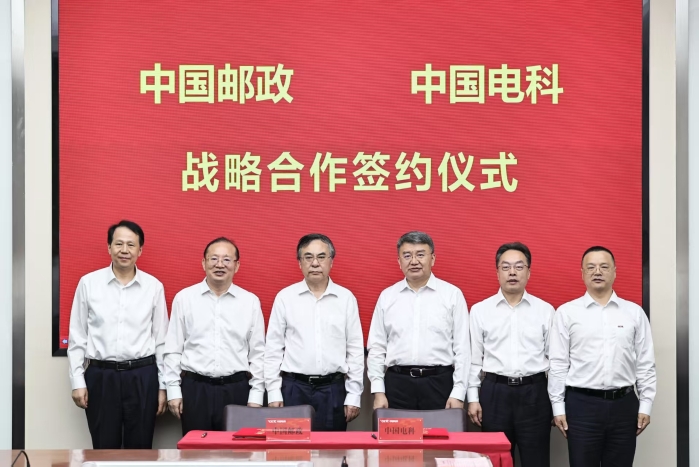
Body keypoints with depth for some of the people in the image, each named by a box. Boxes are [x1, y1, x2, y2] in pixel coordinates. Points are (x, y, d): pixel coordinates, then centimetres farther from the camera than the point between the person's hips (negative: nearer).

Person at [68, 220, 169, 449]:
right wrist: (77, 381, 0)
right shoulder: (88, 283, 0)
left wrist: (163, 385, 4)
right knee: (104, 450, 8)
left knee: (140, 449, 8)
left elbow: (161, 339, 5)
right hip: (100, 376, 0)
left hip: (142, 376, 0)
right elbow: (77, 336, 4)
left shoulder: (154, 286, 1)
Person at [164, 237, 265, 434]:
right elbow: (173, 350, 5)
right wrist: (173, 390, 1)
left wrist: (256, 395, 1)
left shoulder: (250, 301, 3)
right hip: (194, 389, 0)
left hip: (236, 390, 0)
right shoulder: (184, 298, 3)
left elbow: (258, 353, 5)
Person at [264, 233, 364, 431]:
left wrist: (354, 395, 1)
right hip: (294, 388, 0)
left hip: (333, 389, 1)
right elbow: (274, 349, 3)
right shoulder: (285, 297, 2)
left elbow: (355, 350, 4)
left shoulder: (346, 298, 3)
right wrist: (273, 393, -1)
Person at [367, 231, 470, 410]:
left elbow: (462, 348, 1)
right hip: (397, 383, 2)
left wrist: (458, 393, -5)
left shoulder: (452, 295, 2)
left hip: (439, 382, -1)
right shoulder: (387, 296, 8)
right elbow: (377, 348, 9)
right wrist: (378, 392, 1)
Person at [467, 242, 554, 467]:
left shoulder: (545, 310, 4)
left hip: (534, 393, 0)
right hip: (494, 392, 0)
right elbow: (474, 358, 6)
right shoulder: (480, 310, 3)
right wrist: (473, 398, 2)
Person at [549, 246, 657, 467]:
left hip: (624, 404, 2)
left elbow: (646, 364, 6)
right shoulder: (567, 312, 1)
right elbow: (558, 364, 0)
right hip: (581, 404, -1)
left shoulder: (635, 312, 6)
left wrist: (645, 406, 2)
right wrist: (558, 407, -3)